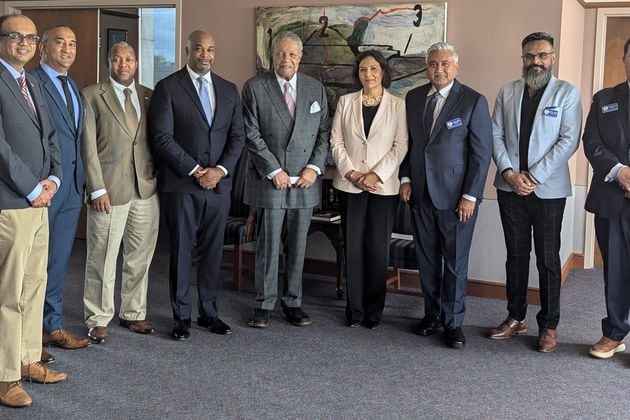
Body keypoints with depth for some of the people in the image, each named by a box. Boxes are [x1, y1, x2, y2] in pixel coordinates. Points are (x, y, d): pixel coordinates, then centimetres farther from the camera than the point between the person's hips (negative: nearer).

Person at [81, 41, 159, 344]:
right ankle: (98, 319, 14)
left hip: (147, 189, 4)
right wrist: (98, 189, -10)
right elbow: (88, 146, -5)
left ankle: (133, 313, 24)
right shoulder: (91, 96, 0)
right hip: (110, 190, -4)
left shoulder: (149, 96, 12)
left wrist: (160, 179, 4)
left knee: (140, 257, 11)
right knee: (102, 259, 2)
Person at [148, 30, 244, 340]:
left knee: (212, 251, 10)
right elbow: (162, 137, -9)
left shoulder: (229, 90, 12)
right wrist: (195, 171, -13)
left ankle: (209, 312, 21)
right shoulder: (168, 87, -2)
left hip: (219, 184, 4)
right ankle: (182, 317, 14)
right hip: (181, 185, -4)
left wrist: (221, 170, -6)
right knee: (181, 252, 4)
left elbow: (237, 136, 9)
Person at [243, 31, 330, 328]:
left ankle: (293, 303, 20)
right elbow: (252, 134, -7)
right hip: (269, 180, -3)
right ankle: (264, 304, 14)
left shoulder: (316, 89, 9)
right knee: (268, 244, 2)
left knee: (298, 245, 9)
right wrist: (274, 171, -12)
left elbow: (324, 132, 8)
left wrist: (314, 167, -5)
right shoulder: (254, 88, -1)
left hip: (305, 181, 3)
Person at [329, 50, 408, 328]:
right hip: (350, 185, 2)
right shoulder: (346, 102, 8)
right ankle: (354, 310, 13)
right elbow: (336, 141, 5)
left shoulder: (398, 105, 3)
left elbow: (401, 146, -2)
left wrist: (376, 174, -12)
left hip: (383, 186, -1)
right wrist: (351, 173, -7)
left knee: (378, 248, 0)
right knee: (353, 247, 3)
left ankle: (374, 311, 12)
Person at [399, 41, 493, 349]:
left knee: (455, 262, 3)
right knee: (427, 259, 11)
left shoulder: (473, 101, -6)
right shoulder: (413, 98, 8)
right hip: (421, 194, 4)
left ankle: (453, 322, 15)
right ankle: (432, 314, 25)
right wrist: (405, 178, 4)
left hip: (456, 196, -4)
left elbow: (482, 152, -7)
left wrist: (470, 196, -11)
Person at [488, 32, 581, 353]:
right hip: (510, 187, 3)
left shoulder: (567, 93, -1)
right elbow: (496, 136, 5)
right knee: (516, 255, 12)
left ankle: (549, 326, 13)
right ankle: (515, 318, 23)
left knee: (548, 260, 3)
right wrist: (509, 173, -9)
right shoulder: (507, 92, 9)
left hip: (548, 190, -3)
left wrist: (534, 177, -14)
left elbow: (569, 141, -9)